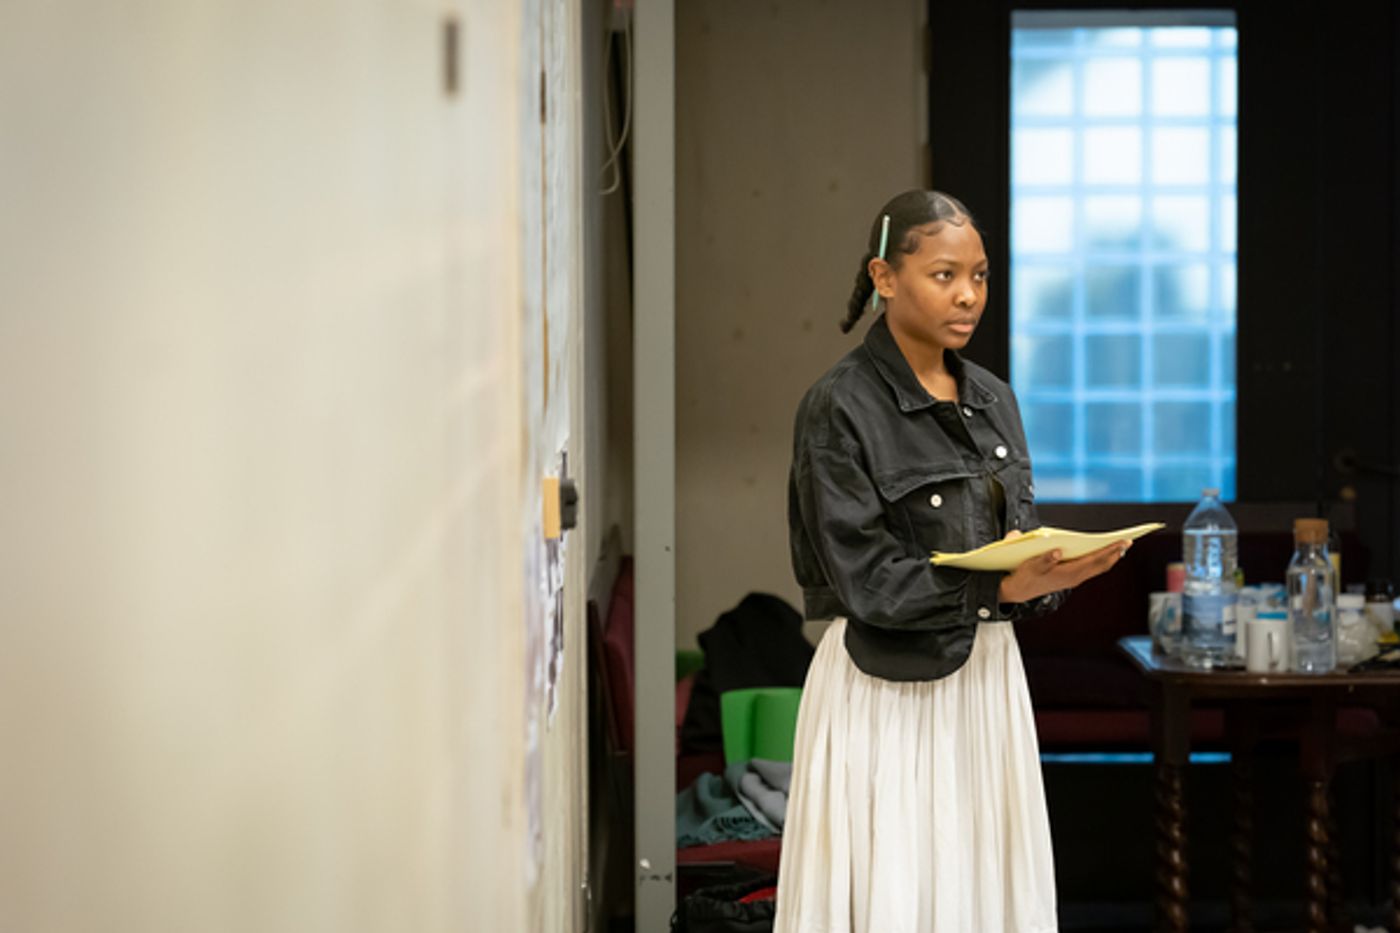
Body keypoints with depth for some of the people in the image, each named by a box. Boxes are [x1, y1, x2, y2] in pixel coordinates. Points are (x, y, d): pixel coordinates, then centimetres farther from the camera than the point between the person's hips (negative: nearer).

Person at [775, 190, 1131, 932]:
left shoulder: (993, 402, 11)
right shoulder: (841, 407, -9)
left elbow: (1022, 549, 12)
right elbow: (865, 578, -14)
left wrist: (1054, 573, -11)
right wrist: (998, 587, -23)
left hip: (988, 680, 6)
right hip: (888, 692, -6)